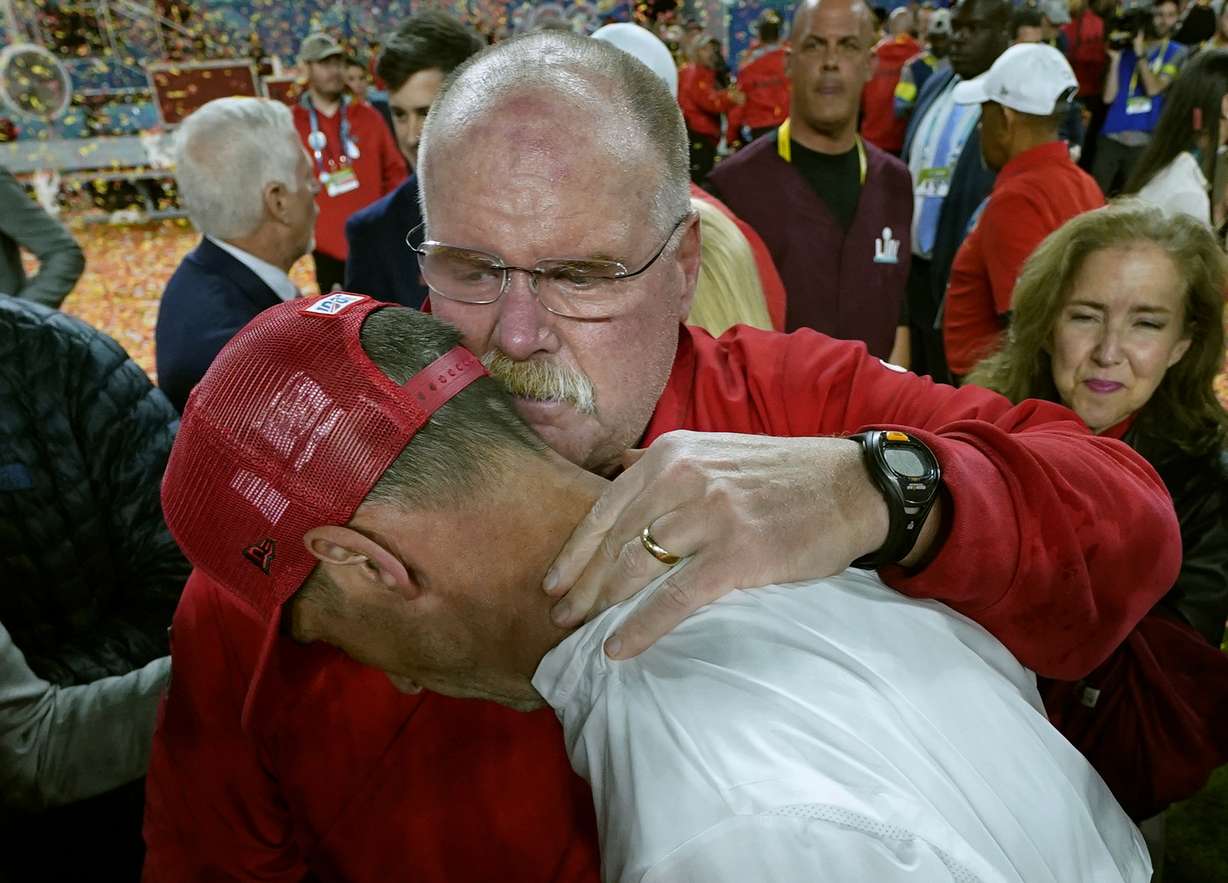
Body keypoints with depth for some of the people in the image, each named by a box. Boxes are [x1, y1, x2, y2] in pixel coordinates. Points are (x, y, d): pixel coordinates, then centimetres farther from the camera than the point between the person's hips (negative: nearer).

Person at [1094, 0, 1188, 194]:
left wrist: (1140, 53, -12)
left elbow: (1154, 88, -9)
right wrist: (1115, 58, -7)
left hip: (1144, 140, -1)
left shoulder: (1178, 53, 6)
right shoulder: (1126, 50, 8)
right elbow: (1108, 97, 0)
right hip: (1111, 136, 1)